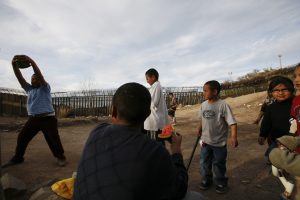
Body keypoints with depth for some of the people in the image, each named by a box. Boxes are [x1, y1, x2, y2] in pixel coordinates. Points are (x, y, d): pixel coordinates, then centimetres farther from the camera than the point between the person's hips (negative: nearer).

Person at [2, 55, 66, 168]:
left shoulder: (45, 88, -1)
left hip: (47, 118, -6)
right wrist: (14, 65, -13)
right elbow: (20, 78, 3)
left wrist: (31, 61, -31)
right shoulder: (29, 89, 15)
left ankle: (60, 157, 10)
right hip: (33, 119, 6)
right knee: (22, 138, 13)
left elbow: (40, 76, -18)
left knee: (53, 139, -5)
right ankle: (17, 158, 31)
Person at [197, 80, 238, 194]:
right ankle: (206, 180, 39)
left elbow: (232, 122, -23)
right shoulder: (203, 104, -2)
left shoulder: (223, 105, -20)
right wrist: (200, 129, 19)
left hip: (219, 142, -5)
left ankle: (220, 183, 36)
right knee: (204, 162, 17)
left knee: (218, 164, 13)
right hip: (205, 140, 5)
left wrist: (233, 136, -33)